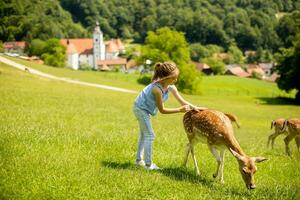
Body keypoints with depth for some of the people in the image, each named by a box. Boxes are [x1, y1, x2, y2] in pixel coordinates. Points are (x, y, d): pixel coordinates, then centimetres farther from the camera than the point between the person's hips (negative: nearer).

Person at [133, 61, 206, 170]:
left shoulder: (170, 86, -14)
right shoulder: (157, 89, -36)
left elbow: (182, 101, -8)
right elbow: (162, 110, -28)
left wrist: (195, 108, -19)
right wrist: (180, 110, -29)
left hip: (142, 108, 9)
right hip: (141, 108, -9)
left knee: (144, 134, 20)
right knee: (150, 135, -8)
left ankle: (139, 159, 34)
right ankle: (148, 164, -3)